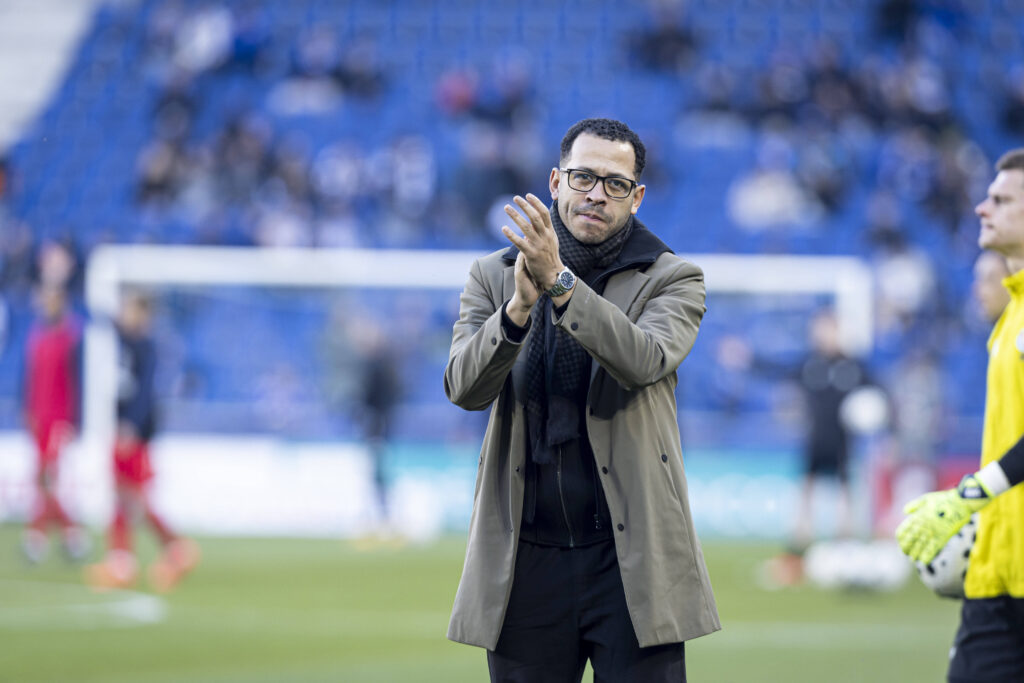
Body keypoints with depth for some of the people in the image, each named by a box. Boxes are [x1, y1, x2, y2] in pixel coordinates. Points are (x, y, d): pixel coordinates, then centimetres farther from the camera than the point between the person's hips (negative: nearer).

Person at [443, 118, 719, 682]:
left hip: (631, 559, -2)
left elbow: (643, 361, -17)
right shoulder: (494, 278, 9)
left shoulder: (672, 280, 4)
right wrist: (519, 307, -24)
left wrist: (560, 283, -27)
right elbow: (465, 388, -6)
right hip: (526, 562, 2)